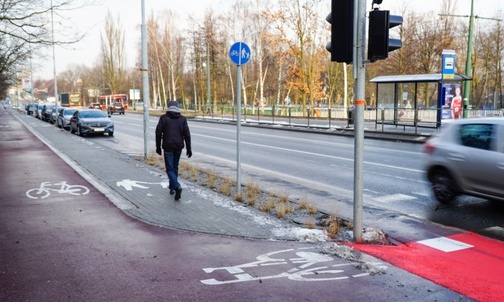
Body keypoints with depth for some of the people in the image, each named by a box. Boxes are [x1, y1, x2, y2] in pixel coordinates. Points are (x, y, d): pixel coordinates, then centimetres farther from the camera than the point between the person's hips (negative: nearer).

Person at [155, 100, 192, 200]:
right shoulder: (182, 119, 4)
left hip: (168, 147, -3)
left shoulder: (164, 118, -2)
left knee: (170, 168, 0)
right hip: (179, 147, 3)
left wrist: (158, 146, 4)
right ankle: (172, 187, 27)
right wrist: (188, 148, 4)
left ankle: (177, 186, -21)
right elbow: (187, 134, 0)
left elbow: (158, 133, -4)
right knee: (175, 167, 19)